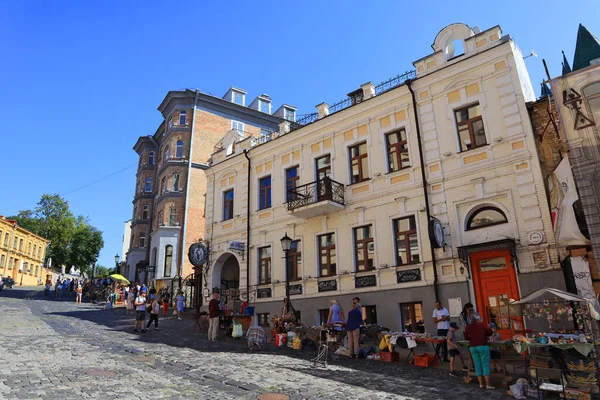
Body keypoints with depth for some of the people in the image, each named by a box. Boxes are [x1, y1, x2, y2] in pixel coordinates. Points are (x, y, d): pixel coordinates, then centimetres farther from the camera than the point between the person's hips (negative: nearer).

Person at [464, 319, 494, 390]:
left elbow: (466, 337, 10)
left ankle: (481, 384, 6)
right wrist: (484, 334, 19)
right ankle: (488, 384, -5)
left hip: (472, 347, 3)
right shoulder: (482, 324, 3)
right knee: (485, 365, -1)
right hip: (482, 346, -3)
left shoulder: (468, 327, 8)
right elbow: (490, 332, 2)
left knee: (477, 365, 7)